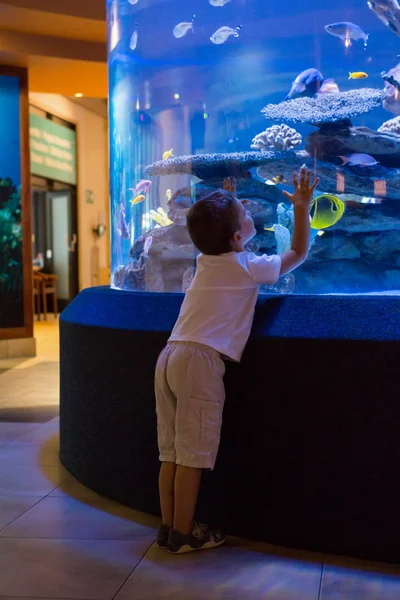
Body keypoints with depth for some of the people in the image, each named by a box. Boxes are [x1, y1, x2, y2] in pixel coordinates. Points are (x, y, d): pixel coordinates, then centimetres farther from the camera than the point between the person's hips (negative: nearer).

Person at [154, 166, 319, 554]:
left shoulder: (205, 260, 20)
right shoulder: (250, 267, 2)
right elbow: (298, 253, 16)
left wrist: (226, 204, 52)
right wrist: (301, 207, 21)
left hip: (169, 356, 8)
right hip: (201, 360, -8)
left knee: (171, 453, 11)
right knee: (193, 455, -1)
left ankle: (168, 528, 18)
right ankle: (183, 535, 5)